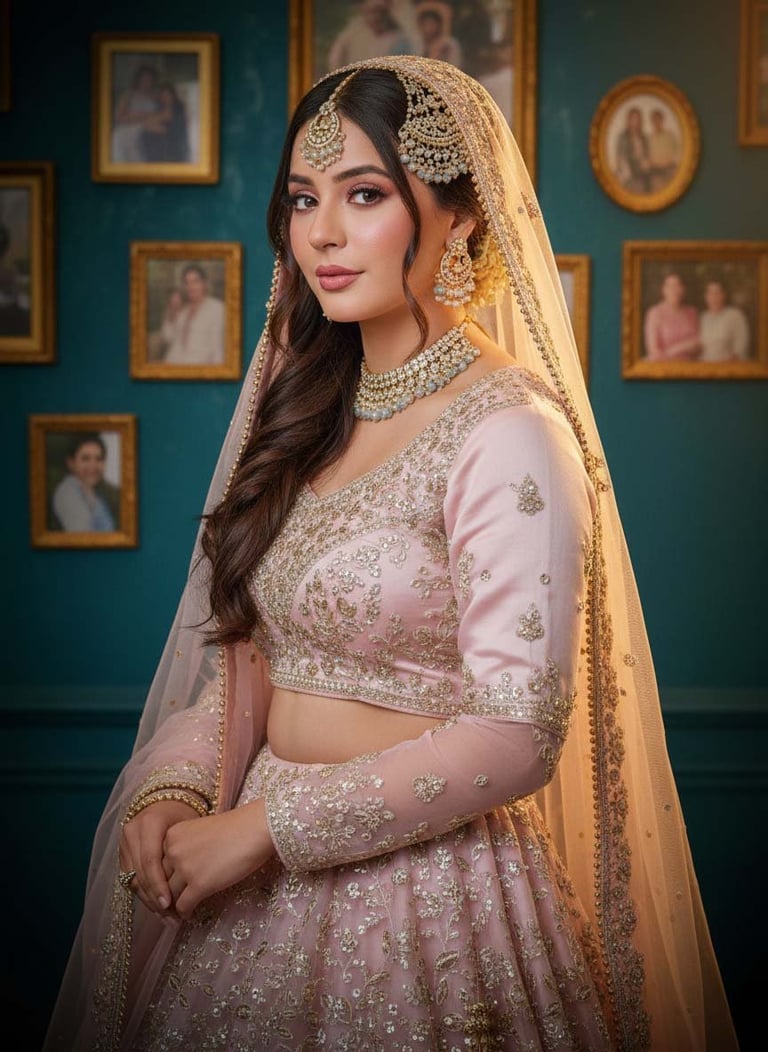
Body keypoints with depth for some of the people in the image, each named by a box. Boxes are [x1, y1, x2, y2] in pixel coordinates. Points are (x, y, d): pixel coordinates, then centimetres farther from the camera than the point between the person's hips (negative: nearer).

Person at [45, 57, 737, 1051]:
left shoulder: (507, 436, -17)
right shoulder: (310, 414, 6)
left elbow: (515, 736, -22)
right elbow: (249, 649, 10)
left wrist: (261, 828, -18)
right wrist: (173, 784, -8)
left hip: (422, 890, -7)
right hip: (261, 882, 7)